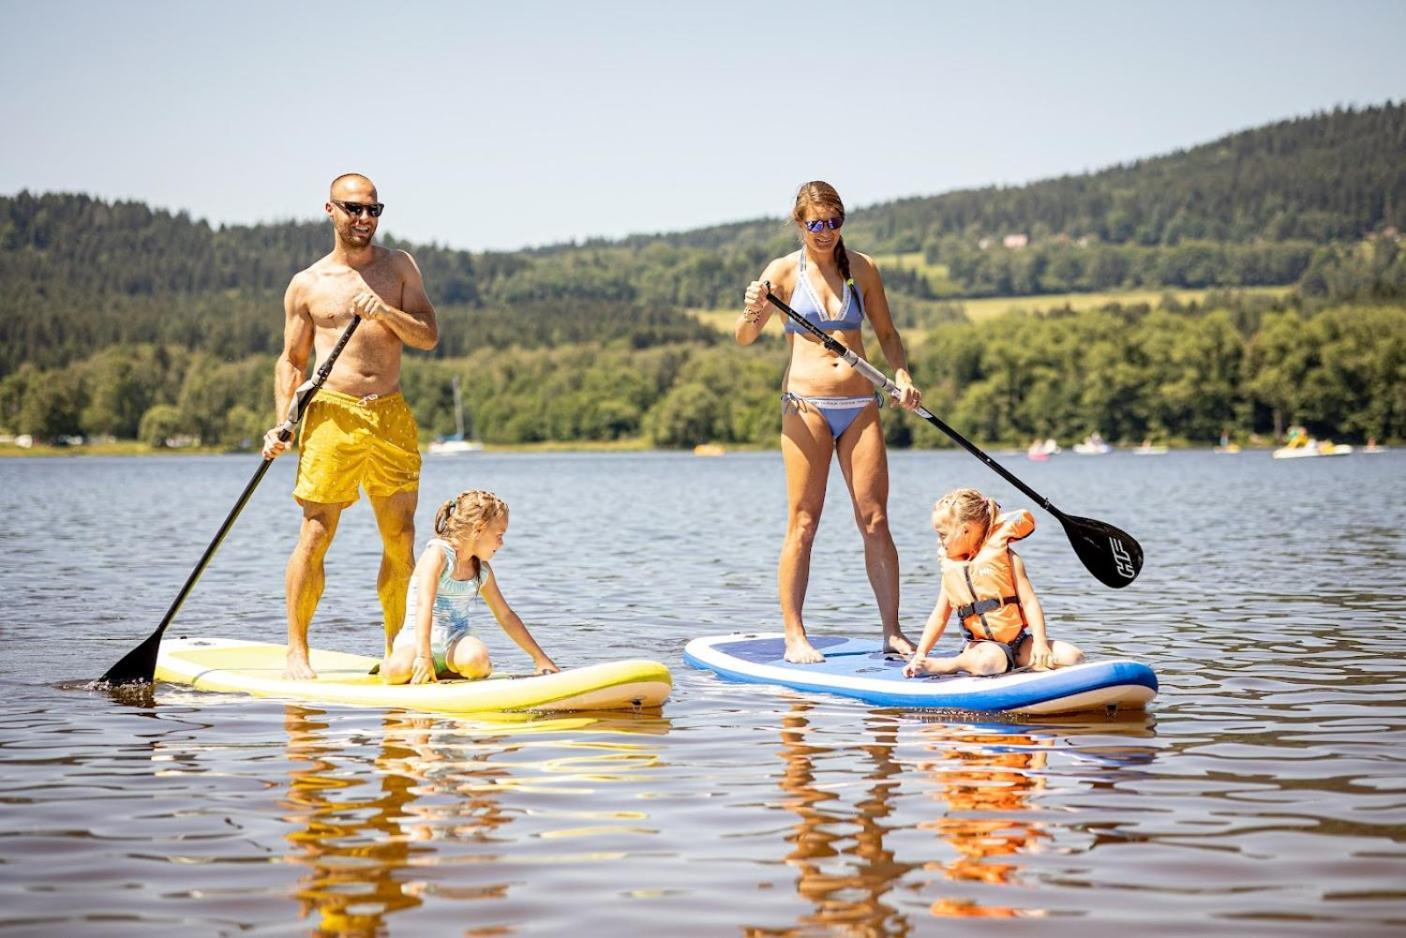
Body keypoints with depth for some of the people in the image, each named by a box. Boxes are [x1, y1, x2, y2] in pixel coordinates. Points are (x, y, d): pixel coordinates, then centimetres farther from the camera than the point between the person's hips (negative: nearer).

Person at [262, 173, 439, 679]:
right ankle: (296, 652, 2)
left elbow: (429, 336, 4)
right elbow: (291, 361, 9)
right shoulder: (307, 285, 6)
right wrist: (283, 425, -3)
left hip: (392, 414, 2)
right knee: (316, 534, -7)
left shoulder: (400, 267, 11)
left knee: (401, 539, 3)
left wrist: (386, 313, -14)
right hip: (333, 413, -2)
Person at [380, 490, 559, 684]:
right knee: (398, 671, -38)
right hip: (417, 639, -4)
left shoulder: (482, 569, 14)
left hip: (456, 642, 4)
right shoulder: (437, 554, -9)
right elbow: (424, 605, -23)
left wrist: (540, 657, 23)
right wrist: (423, 655, -36)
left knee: (476, 658, -34)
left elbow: (506, 616, 24)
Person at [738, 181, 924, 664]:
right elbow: (744, 338, -6)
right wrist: (753, 311, -28)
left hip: (860, 405, 3)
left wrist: (902, 374, 0)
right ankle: (794, 637, 1)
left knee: (875, 520, 1)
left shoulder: (861, 268, 10)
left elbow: (886, 333, 17)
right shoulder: (784, 271, 1)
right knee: (803, 524, -4)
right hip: (806, 405, -3)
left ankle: (893, 632, 7)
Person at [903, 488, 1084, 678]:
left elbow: (1029, 602, -5)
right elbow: (939, 617, 15)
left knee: (1073, 656, -20)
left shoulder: (1005, 557, 0)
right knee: (988, 661, -38)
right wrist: (920, 655, 4)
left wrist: (1040, 644, -17)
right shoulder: (951, 568, 11)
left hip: (1019, 641, 1)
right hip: (983, 643, -1)